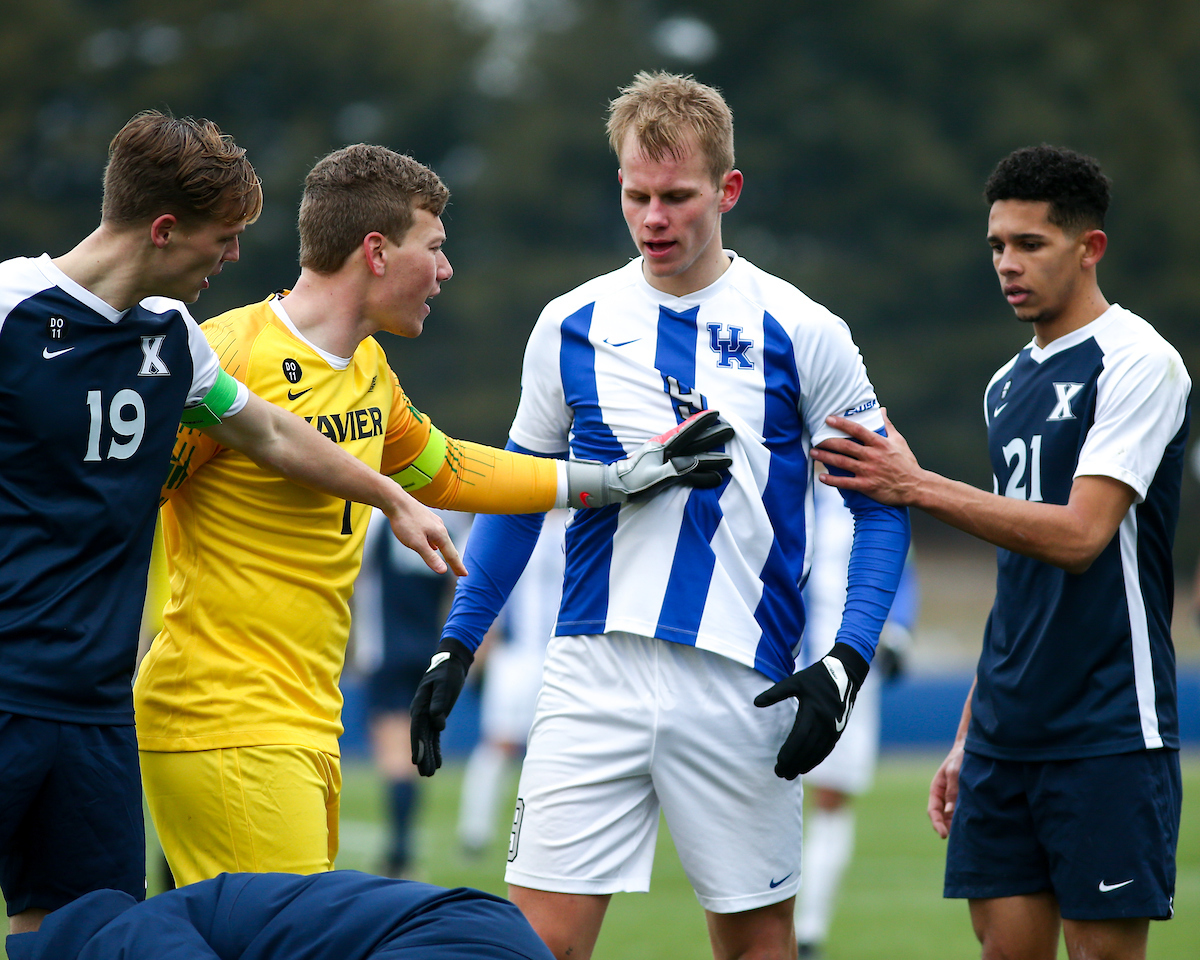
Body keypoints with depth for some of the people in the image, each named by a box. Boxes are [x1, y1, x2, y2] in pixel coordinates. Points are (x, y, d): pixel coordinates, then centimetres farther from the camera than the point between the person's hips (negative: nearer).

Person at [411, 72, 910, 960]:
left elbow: (881, 505, 3)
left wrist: (846, 664, -9)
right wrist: (457, 645, 11)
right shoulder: (571, 327, 8)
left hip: (740, 685, -1)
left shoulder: (800, 333, 0)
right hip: (595, 676, 1)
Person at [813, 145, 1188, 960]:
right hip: (1008, 732, 7)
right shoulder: (1009, 386, 16)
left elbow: (1079, 534, -19)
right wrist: (971, 732, 18)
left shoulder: (1139, 362, -8)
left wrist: (918, 487, -19)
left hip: (1108, 732, -7)